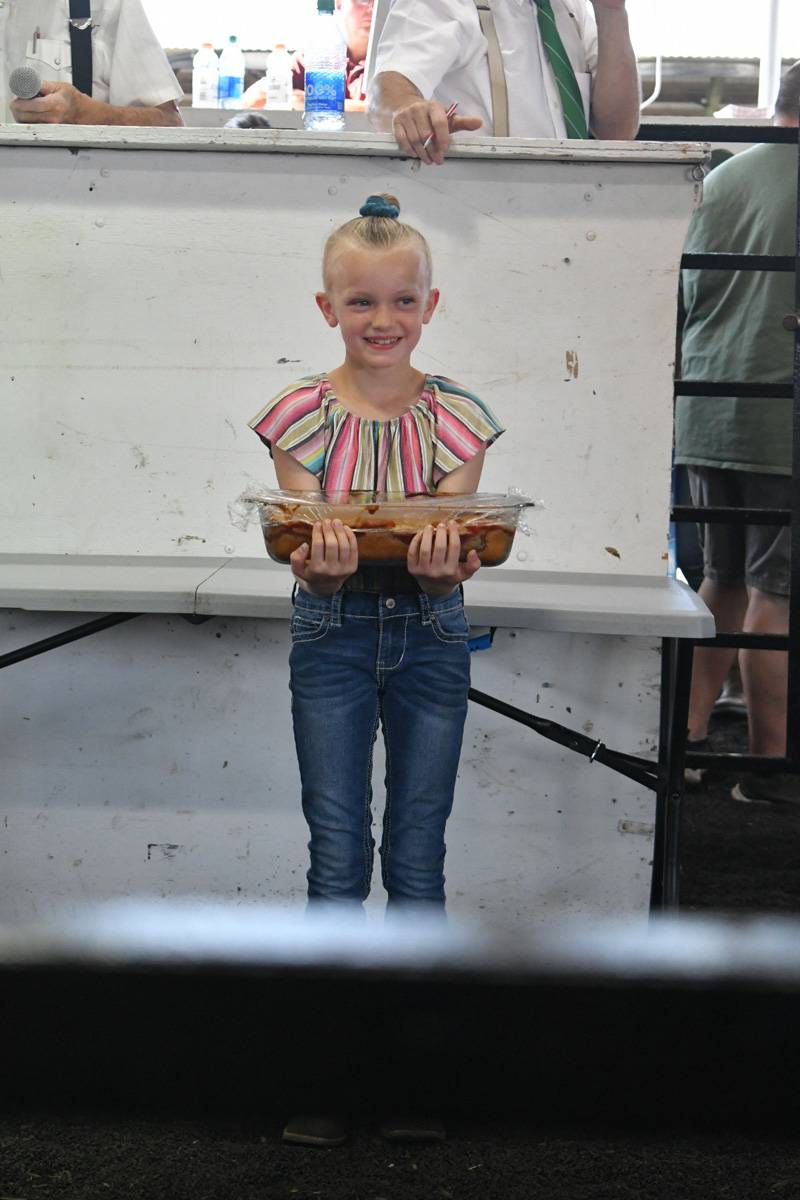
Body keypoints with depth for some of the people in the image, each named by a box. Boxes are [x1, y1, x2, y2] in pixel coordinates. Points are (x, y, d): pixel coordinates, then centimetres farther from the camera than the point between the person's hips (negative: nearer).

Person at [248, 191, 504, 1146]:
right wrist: (322, 560, -34)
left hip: (429, 637, 1)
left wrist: (446, 563, -34)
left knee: (417, 855, 7)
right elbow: (305, 561, -11)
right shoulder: (302, 415, -6)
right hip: (333, 638, -1)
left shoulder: (455, 416, -4)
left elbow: (456, 551, -11)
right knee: (338, 854, 2)